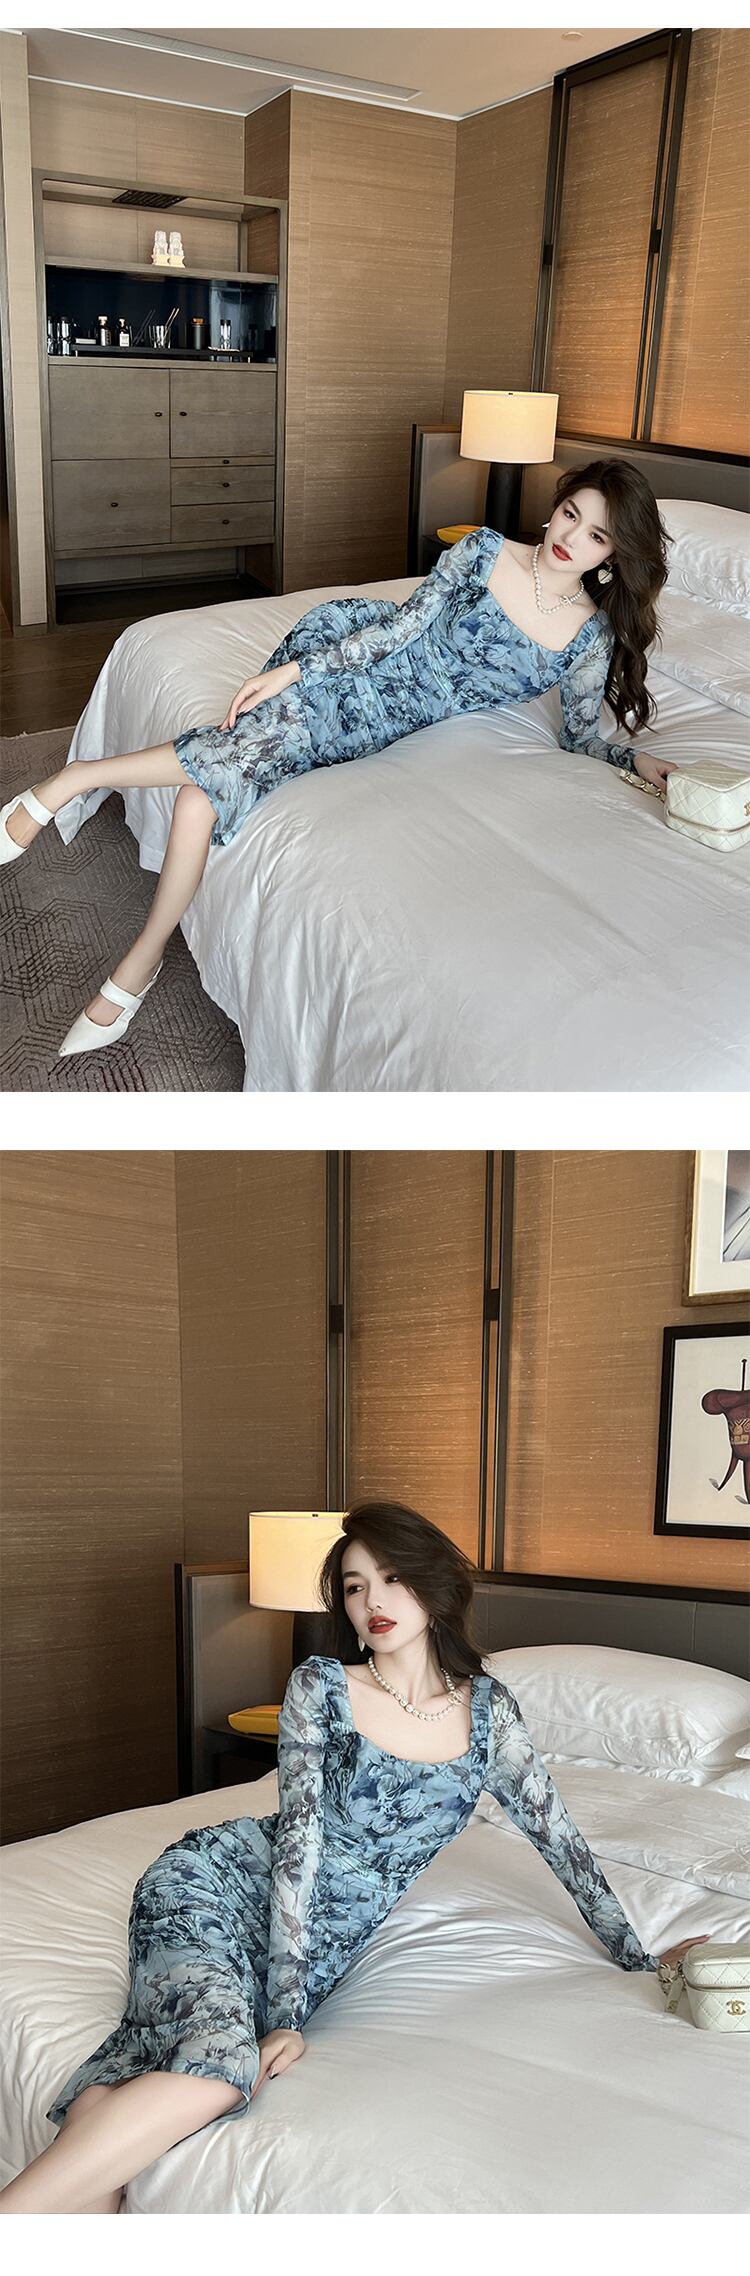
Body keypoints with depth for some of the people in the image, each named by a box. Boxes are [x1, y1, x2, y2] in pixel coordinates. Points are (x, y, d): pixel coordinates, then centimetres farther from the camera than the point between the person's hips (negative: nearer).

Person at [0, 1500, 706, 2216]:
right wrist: (287, 2013, -18)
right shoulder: (318, 1686, -9)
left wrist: (638, 1956, 15)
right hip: (222, 1883, -3)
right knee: (217, 2066, -35)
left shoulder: (487, 1708, 1)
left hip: (330, 1938, 3)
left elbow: (556, 1832, 10)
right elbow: (300, 1838, -13)